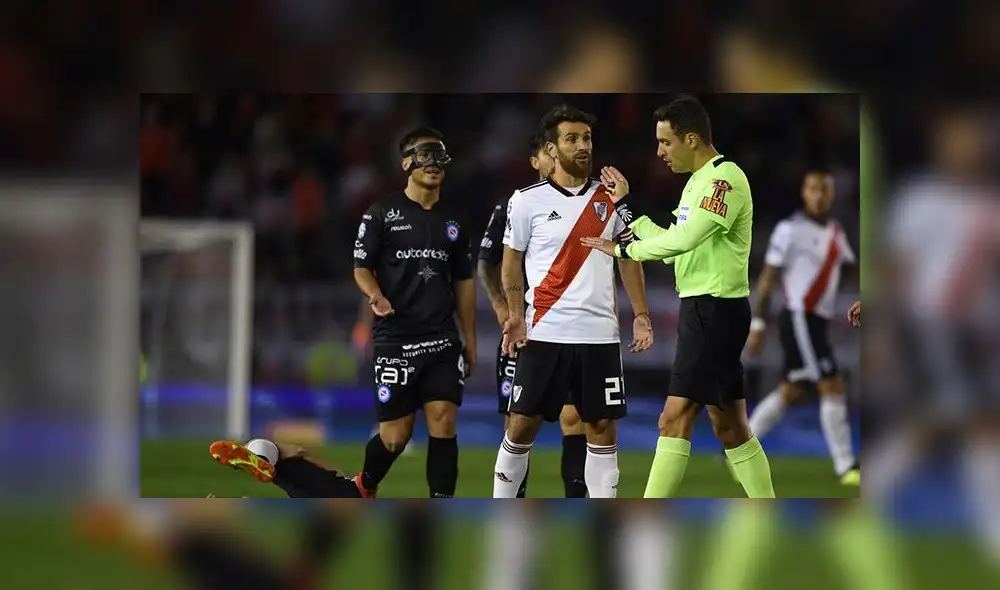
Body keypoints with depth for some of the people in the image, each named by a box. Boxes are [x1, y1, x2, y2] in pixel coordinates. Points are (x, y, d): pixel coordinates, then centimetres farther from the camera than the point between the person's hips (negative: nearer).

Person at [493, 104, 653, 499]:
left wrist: (641, 315, 3)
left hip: (599, 333, 3)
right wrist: (516, 314, -9)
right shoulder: (527, 200, -1)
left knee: (602, 426, 4)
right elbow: (511, 262, 5)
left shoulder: (609, 199, 7)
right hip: (545, 333, -3)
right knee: (522, 425, 0)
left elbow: (629, 258, 13)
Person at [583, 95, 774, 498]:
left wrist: (624, 250, -16)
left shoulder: (725, 178, -15)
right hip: (702, 309, 11)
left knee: (676, 417, -13)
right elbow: (675, 244, 16)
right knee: (729, 426, 12)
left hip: (715, 310, -11)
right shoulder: (699, 181, 16)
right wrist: (627, 206, 15)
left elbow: (684, 238, -26)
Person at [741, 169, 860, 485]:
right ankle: (845, 466, -9)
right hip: (799, 319, -8)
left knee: (791, 393, 14)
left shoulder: (835, 232, 13)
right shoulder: (790, 229, -9)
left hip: (818, 322, 8)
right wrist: (758, 326, -11)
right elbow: (767, 279, -8)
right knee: (833, 387, -12)